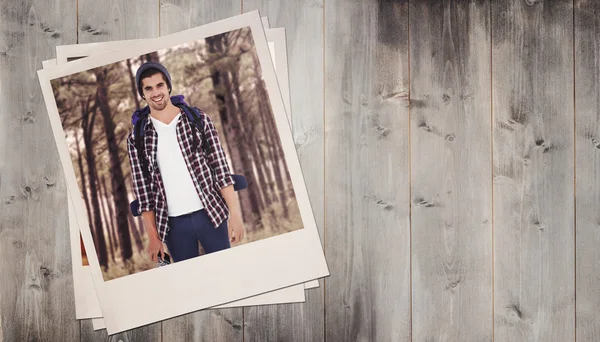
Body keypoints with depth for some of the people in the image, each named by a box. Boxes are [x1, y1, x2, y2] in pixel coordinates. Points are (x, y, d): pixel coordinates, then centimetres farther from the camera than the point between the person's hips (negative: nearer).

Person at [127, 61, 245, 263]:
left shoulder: (198, 120, 0)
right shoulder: (137, 139, 1)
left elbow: (221, 169, -2)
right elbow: (143, 190, 3)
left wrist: (234, 213, -6)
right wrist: (153, 236, 2)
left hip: (211, 214, 0)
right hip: (174, 224, 1)